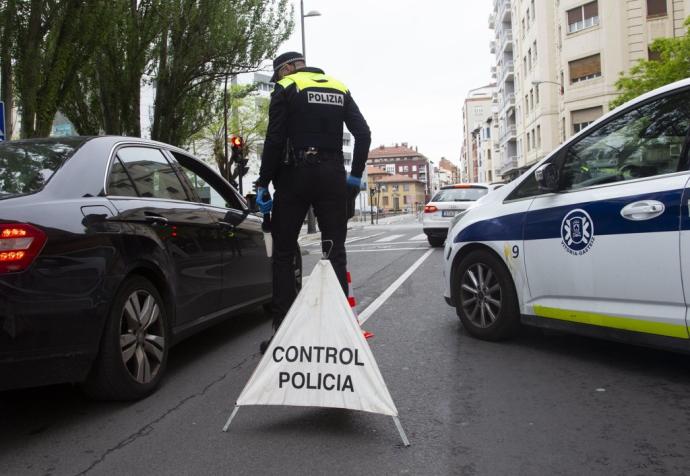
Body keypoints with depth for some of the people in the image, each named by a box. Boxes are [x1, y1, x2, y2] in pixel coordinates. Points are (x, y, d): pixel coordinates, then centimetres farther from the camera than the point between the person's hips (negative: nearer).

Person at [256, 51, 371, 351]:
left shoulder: (285, 89, 0)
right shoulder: (340, 89, 15)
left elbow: (275, 140, -9)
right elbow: (363, 133, 7)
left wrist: (263, 183, -6)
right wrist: (355, 176, 9)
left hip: (295, 177, -4)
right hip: (332, 177, 4)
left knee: (283, 253, 4)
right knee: (335, 252, 7)